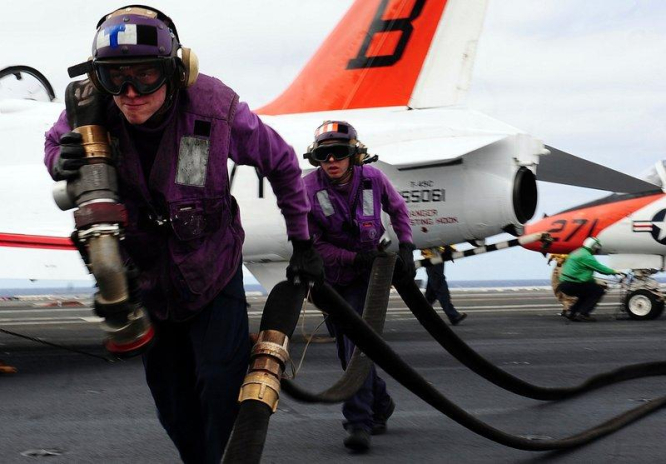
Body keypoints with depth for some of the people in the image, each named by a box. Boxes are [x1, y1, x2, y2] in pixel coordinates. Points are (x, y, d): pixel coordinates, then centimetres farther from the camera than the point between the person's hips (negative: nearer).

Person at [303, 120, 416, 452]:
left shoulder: (372, 179, -13)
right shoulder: (308, 189, -17)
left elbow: (397, 209, 8)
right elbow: (314, 245, -14)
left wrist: (405, 247, -2)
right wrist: (354, 257, -25)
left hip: (367, 275, -2)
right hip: (332, 278, 2)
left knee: (357, 342, -18)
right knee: (348, 350, 8)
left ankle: (358, 421, -17)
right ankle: (380, 404, 30)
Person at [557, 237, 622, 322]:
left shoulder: (577, 253, 20)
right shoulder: (586, 256, -12)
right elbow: (599, 267, -9)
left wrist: (596, 282, 21)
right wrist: (614, 272, 4)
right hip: (572, 285, -10)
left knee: (588, 293, 28)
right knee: (599, 290, -3)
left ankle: (572, 312, 20)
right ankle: (582, 314, -9)